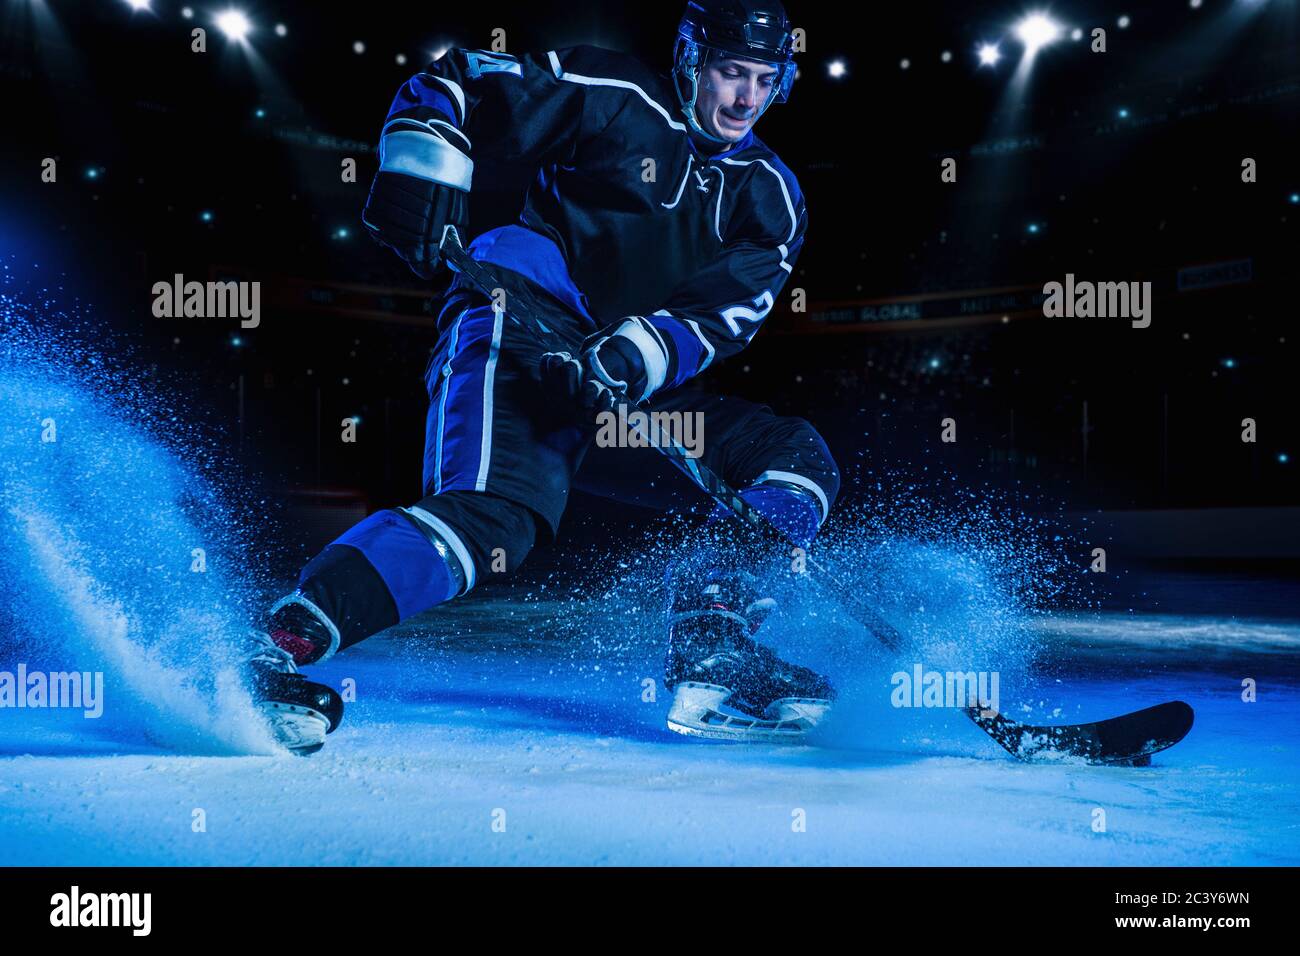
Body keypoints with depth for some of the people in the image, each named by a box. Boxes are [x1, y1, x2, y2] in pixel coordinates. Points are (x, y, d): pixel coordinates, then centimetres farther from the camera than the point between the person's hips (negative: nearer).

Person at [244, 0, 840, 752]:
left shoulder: (771, 200, 16)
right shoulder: (617, 100, 4)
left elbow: (724, 314, -1)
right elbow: (451, 83, 6)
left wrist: (632, 358, -20)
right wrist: (422, 173, -13)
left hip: (627, 401, 6)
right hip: (518, 338, -6)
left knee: (798, 459, -2)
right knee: (497, 515, -32)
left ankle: (712, 660, -12)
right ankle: (277, 650, -26)